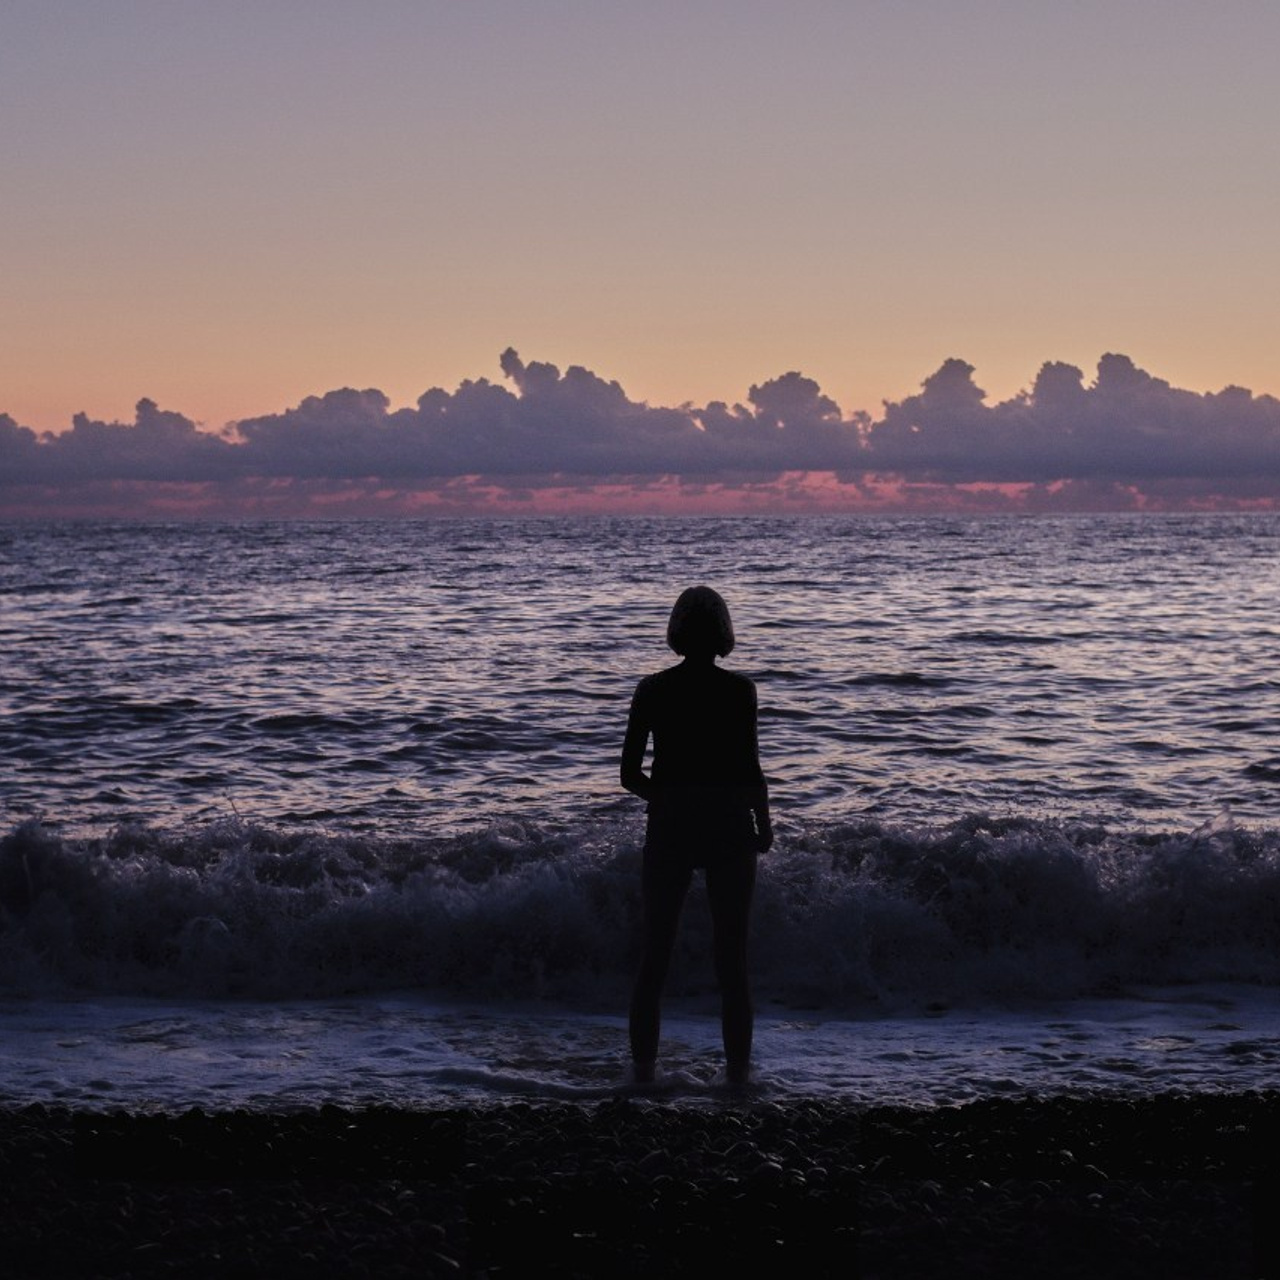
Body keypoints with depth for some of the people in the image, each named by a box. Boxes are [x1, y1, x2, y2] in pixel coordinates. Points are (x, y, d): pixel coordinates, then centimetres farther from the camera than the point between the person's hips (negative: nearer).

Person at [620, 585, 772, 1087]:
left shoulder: (652, 689, -2)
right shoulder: (738, 690, -8)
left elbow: (630, 774, -1)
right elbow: (749, 768, -10)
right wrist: (764, 824, 4)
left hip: (668, 828, 2)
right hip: (728, 826, -1)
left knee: (655, 951, 10)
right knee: (731, 956, 7)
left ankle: (643, 1063, 11)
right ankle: (737, 1065, 9)